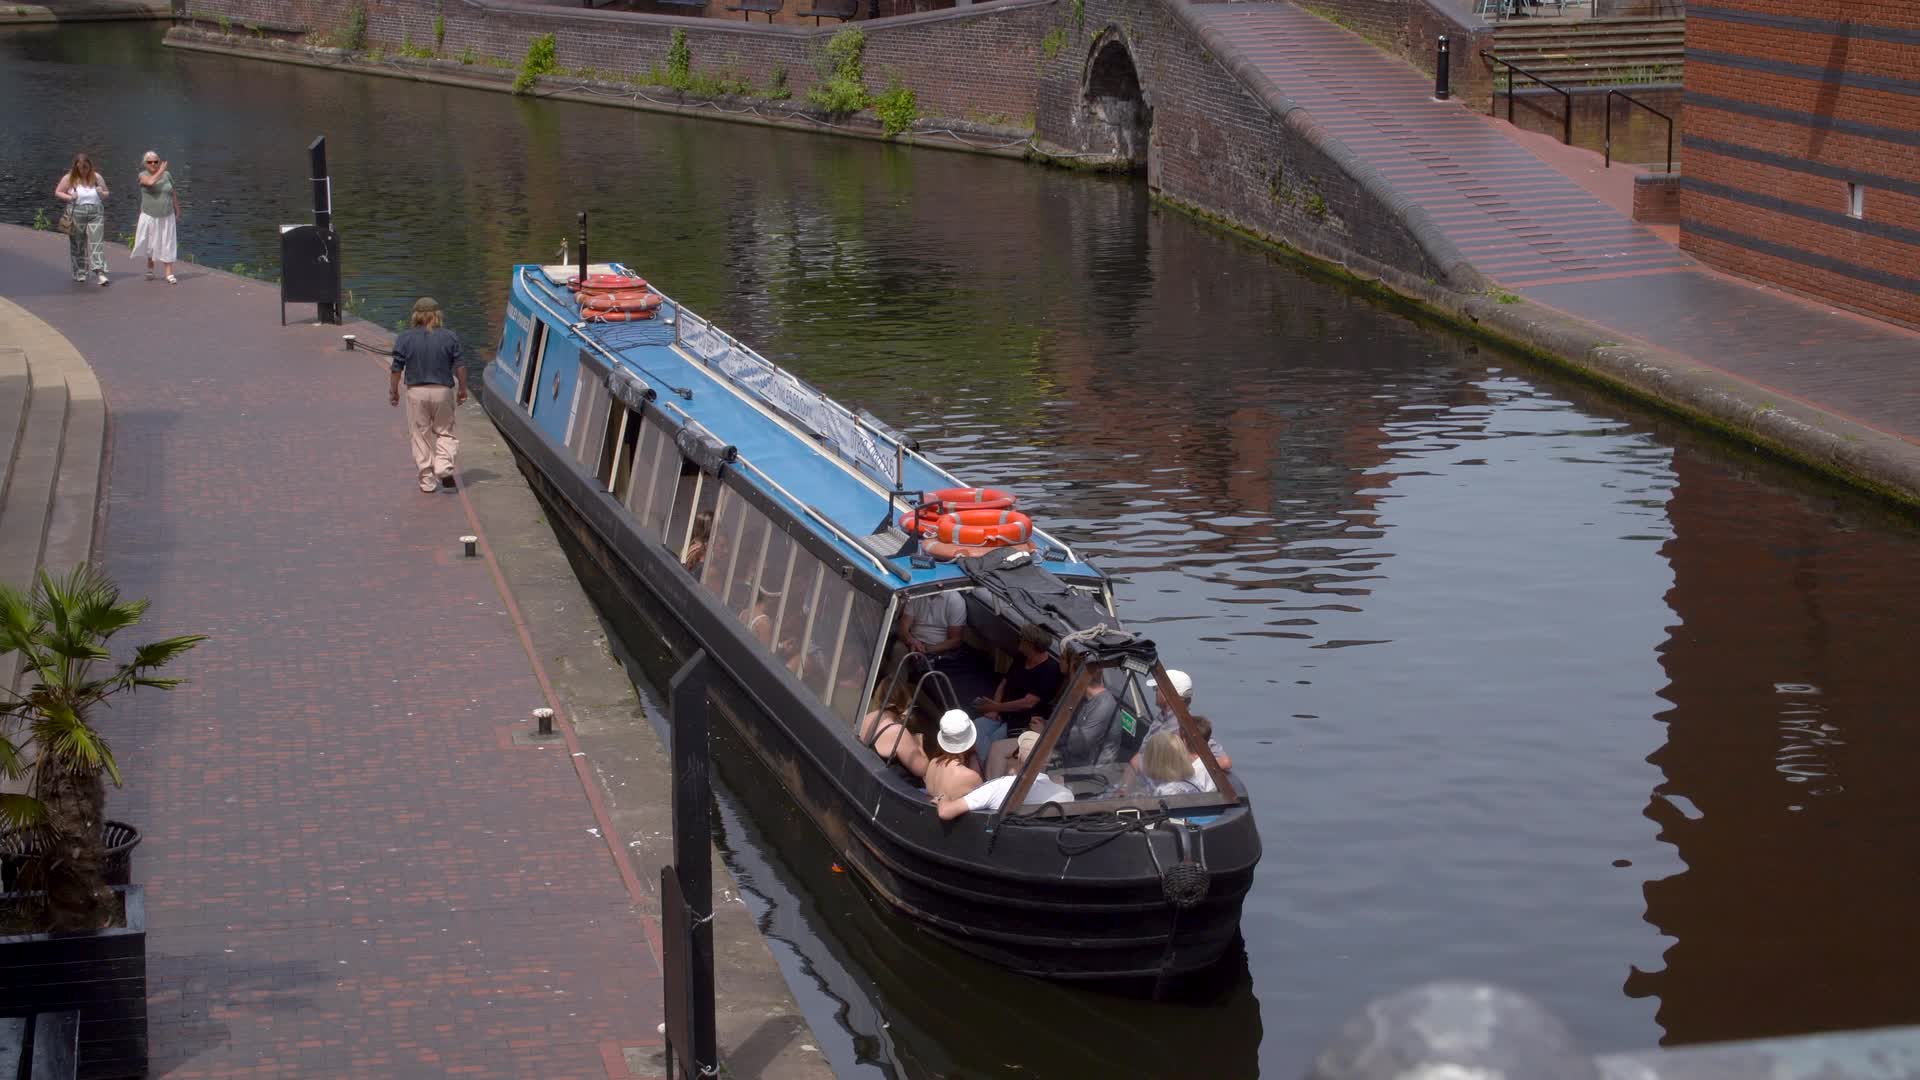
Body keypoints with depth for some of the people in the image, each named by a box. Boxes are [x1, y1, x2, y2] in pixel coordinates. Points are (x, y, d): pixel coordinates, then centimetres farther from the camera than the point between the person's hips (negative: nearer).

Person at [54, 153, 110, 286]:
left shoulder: (96, 177, 8)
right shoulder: (69, 178, 2)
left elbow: (107, 194, 17)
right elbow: (57, 193, 5)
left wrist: (102, 193, -6)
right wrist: (69, 197, -12)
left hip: (96, 214, 0)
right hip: (77, 214, 0)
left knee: (97, 242, -10)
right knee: (78, 244, 6)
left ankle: (100, 272, -16)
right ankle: (80, 272, 18)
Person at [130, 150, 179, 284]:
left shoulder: (167, 174, 2)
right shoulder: (143, 175, -6)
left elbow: (173, 194, 11)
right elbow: (151, 182, -29)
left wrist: (177, 212, 12)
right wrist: (160, 171, -17)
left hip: (167, 217, 1)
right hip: (149, 217, -1)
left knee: (167, 245, -5)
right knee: (150, 244, 11)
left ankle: (169, 274, -7)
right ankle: (150, 265, 35)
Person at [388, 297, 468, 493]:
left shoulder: (404, 339, -3)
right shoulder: (449, 337, -2)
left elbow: (397, 369, -2)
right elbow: (459, 366, -2)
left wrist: (393, 391, 11)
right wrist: (462, 389, 11)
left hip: (417, 392, 0)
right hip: (443, 391, 0)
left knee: (421, 436, 8)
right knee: (444, 431, 14)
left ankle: (427, 481, 8)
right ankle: (444, 467, -9)